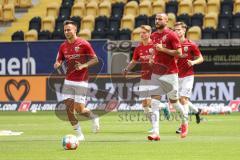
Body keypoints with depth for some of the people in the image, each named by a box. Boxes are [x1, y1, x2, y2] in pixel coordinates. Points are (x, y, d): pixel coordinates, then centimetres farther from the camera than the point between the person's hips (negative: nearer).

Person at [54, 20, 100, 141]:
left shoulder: (83, 44, -8)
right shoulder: (63, 46, 7)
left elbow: (95, 59, -5)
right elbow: (58, 62, 13)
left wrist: (84, 65, -21)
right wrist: (57, 64, -11)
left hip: (81, 81, -5)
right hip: (68, 80, 5)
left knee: (79, 109, -9)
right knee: (68, 108, -3)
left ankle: (94, 118, 23)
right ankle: (79, 134, 8)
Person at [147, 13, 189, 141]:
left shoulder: (171, 35, -9)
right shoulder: (153, 36, 11)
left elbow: (179, 52, -14)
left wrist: (163, 49, -18)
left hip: (170, 73, -5)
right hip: (156, 73, 5)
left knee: (173, 101, 6)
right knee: (154, 101, -8)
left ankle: (185, 121, 35)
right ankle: (155, 132, -13)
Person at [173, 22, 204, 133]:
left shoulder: (191, 45, -6)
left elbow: (201, 58, 1)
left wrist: (193, 62, -19)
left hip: (188, 76, -5)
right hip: (177, 76, 5)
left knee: (183, 99, -13)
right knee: (180, 100, 12)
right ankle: (196, 111, 38)